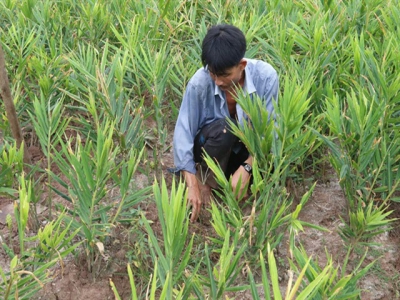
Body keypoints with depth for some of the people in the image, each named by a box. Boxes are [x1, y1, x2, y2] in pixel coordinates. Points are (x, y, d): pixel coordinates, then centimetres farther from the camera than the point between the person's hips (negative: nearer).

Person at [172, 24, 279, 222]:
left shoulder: (266, 76, -25)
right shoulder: (199, 83, -27)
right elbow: (183, 133, -25)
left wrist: (246, 168, -32)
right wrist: (192, 186, -31)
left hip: (248, 148, 2)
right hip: (212, 147, -2)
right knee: (223, 128, -36)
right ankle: (206, 179, -9)